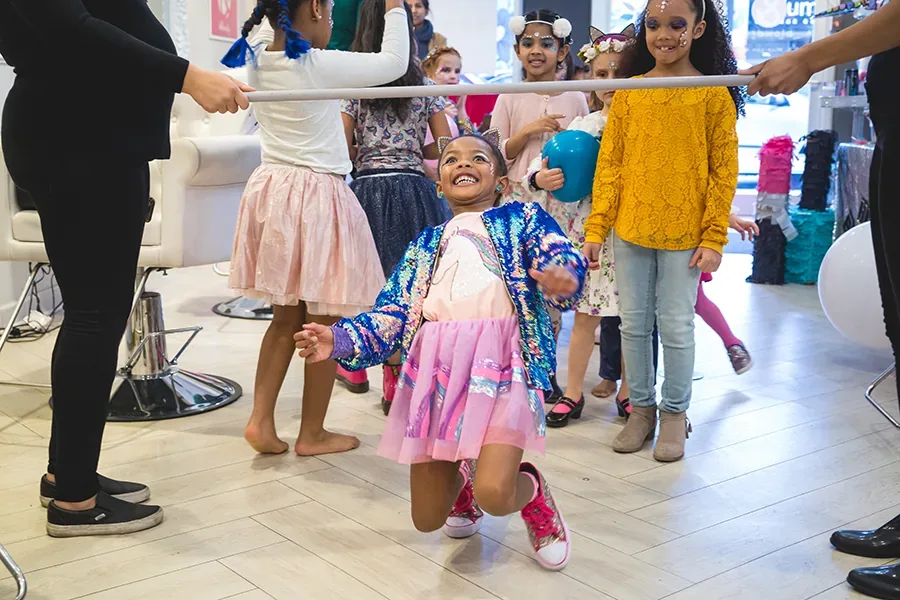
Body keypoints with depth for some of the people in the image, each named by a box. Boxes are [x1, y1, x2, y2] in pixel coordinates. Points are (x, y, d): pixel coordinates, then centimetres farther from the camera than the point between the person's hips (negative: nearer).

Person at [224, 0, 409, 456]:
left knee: (286, 316, 17)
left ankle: (261, 418, 12)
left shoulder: (259, 63, 3)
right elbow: (394, 62, -2)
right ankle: (312, 434, 14)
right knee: (327, 322, 6)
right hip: (317, 198, -7)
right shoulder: (322, 65, -13)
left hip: (272, 191, 7)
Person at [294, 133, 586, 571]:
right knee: (427, 518, 4)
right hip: (435, 367, 4)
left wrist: (563, 274, -31)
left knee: (494, 495, -22)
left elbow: (560, 255, -5)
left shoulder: (522, 219, 14)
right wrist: (338, 340, -3)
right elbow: (392, 314, 15)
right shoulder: (426, 245, 24)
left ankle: (532, 491, 15)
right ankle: (461, 475, 39)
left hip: (499, 364, -4)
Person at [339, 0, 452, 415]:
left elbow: (343, 148, -3)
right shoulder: (424, 85, 4)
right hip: (413, 189, 0)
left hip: (368, 188, 0)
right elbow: (445, 146, 5)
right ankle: (396, 384, 3)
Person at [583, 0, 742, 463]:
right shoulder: (628, 93, 4)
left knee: (676, 326, 6)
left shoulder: (714, 95, -3)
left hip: (684, 233, -3)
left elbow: (724, 171, -4)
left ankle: (675, 412, 24)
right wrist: (596, 229, -1)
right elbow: (609, 164, 3)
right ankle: (641, 407, 27)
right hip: (630, 229, 3)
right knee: (634, 323, 11)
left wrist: (713, 238, -8)